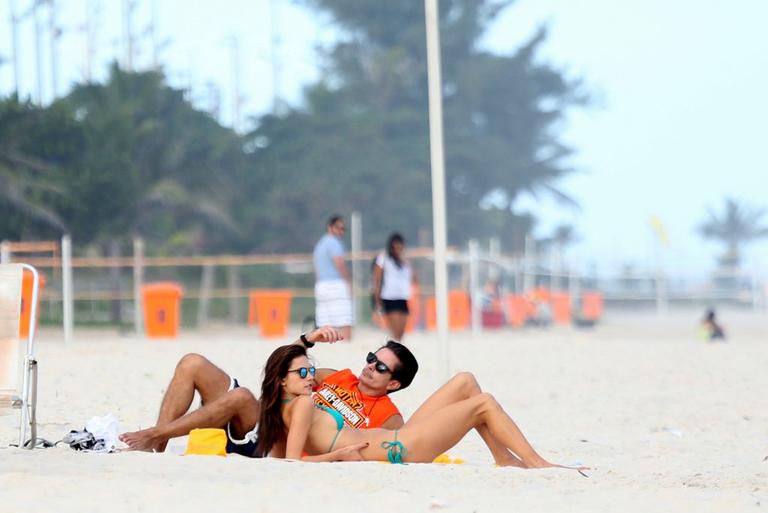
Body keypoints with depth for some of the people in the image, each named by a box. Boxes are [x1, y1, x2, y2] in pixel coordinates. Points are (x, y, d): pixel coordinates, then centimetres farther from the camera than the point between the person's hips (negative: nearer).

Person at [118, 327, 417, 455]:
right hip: (260, 423, 7)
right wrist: (308, 340, 9)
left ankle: (154, 436, -27)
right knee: (192, 364, -8)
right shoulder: (337, 378, 25)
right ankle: (156, 447, -21)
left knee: (241, 396, -37)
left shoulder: (389, 420, 5)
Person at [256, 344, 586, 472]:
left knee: (465, 382, 15)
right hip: (399, 450, -11)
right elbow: (293, 462, -26)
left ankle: (506, 459, 16)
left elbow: (277, 456, 15)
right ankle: (540, 465, 8)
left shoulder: (283, 410, 7)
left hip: (396, 440, 11)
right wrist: (339, 454, -18)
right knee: (484, 403, -2)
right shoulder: (303, 405, -17)